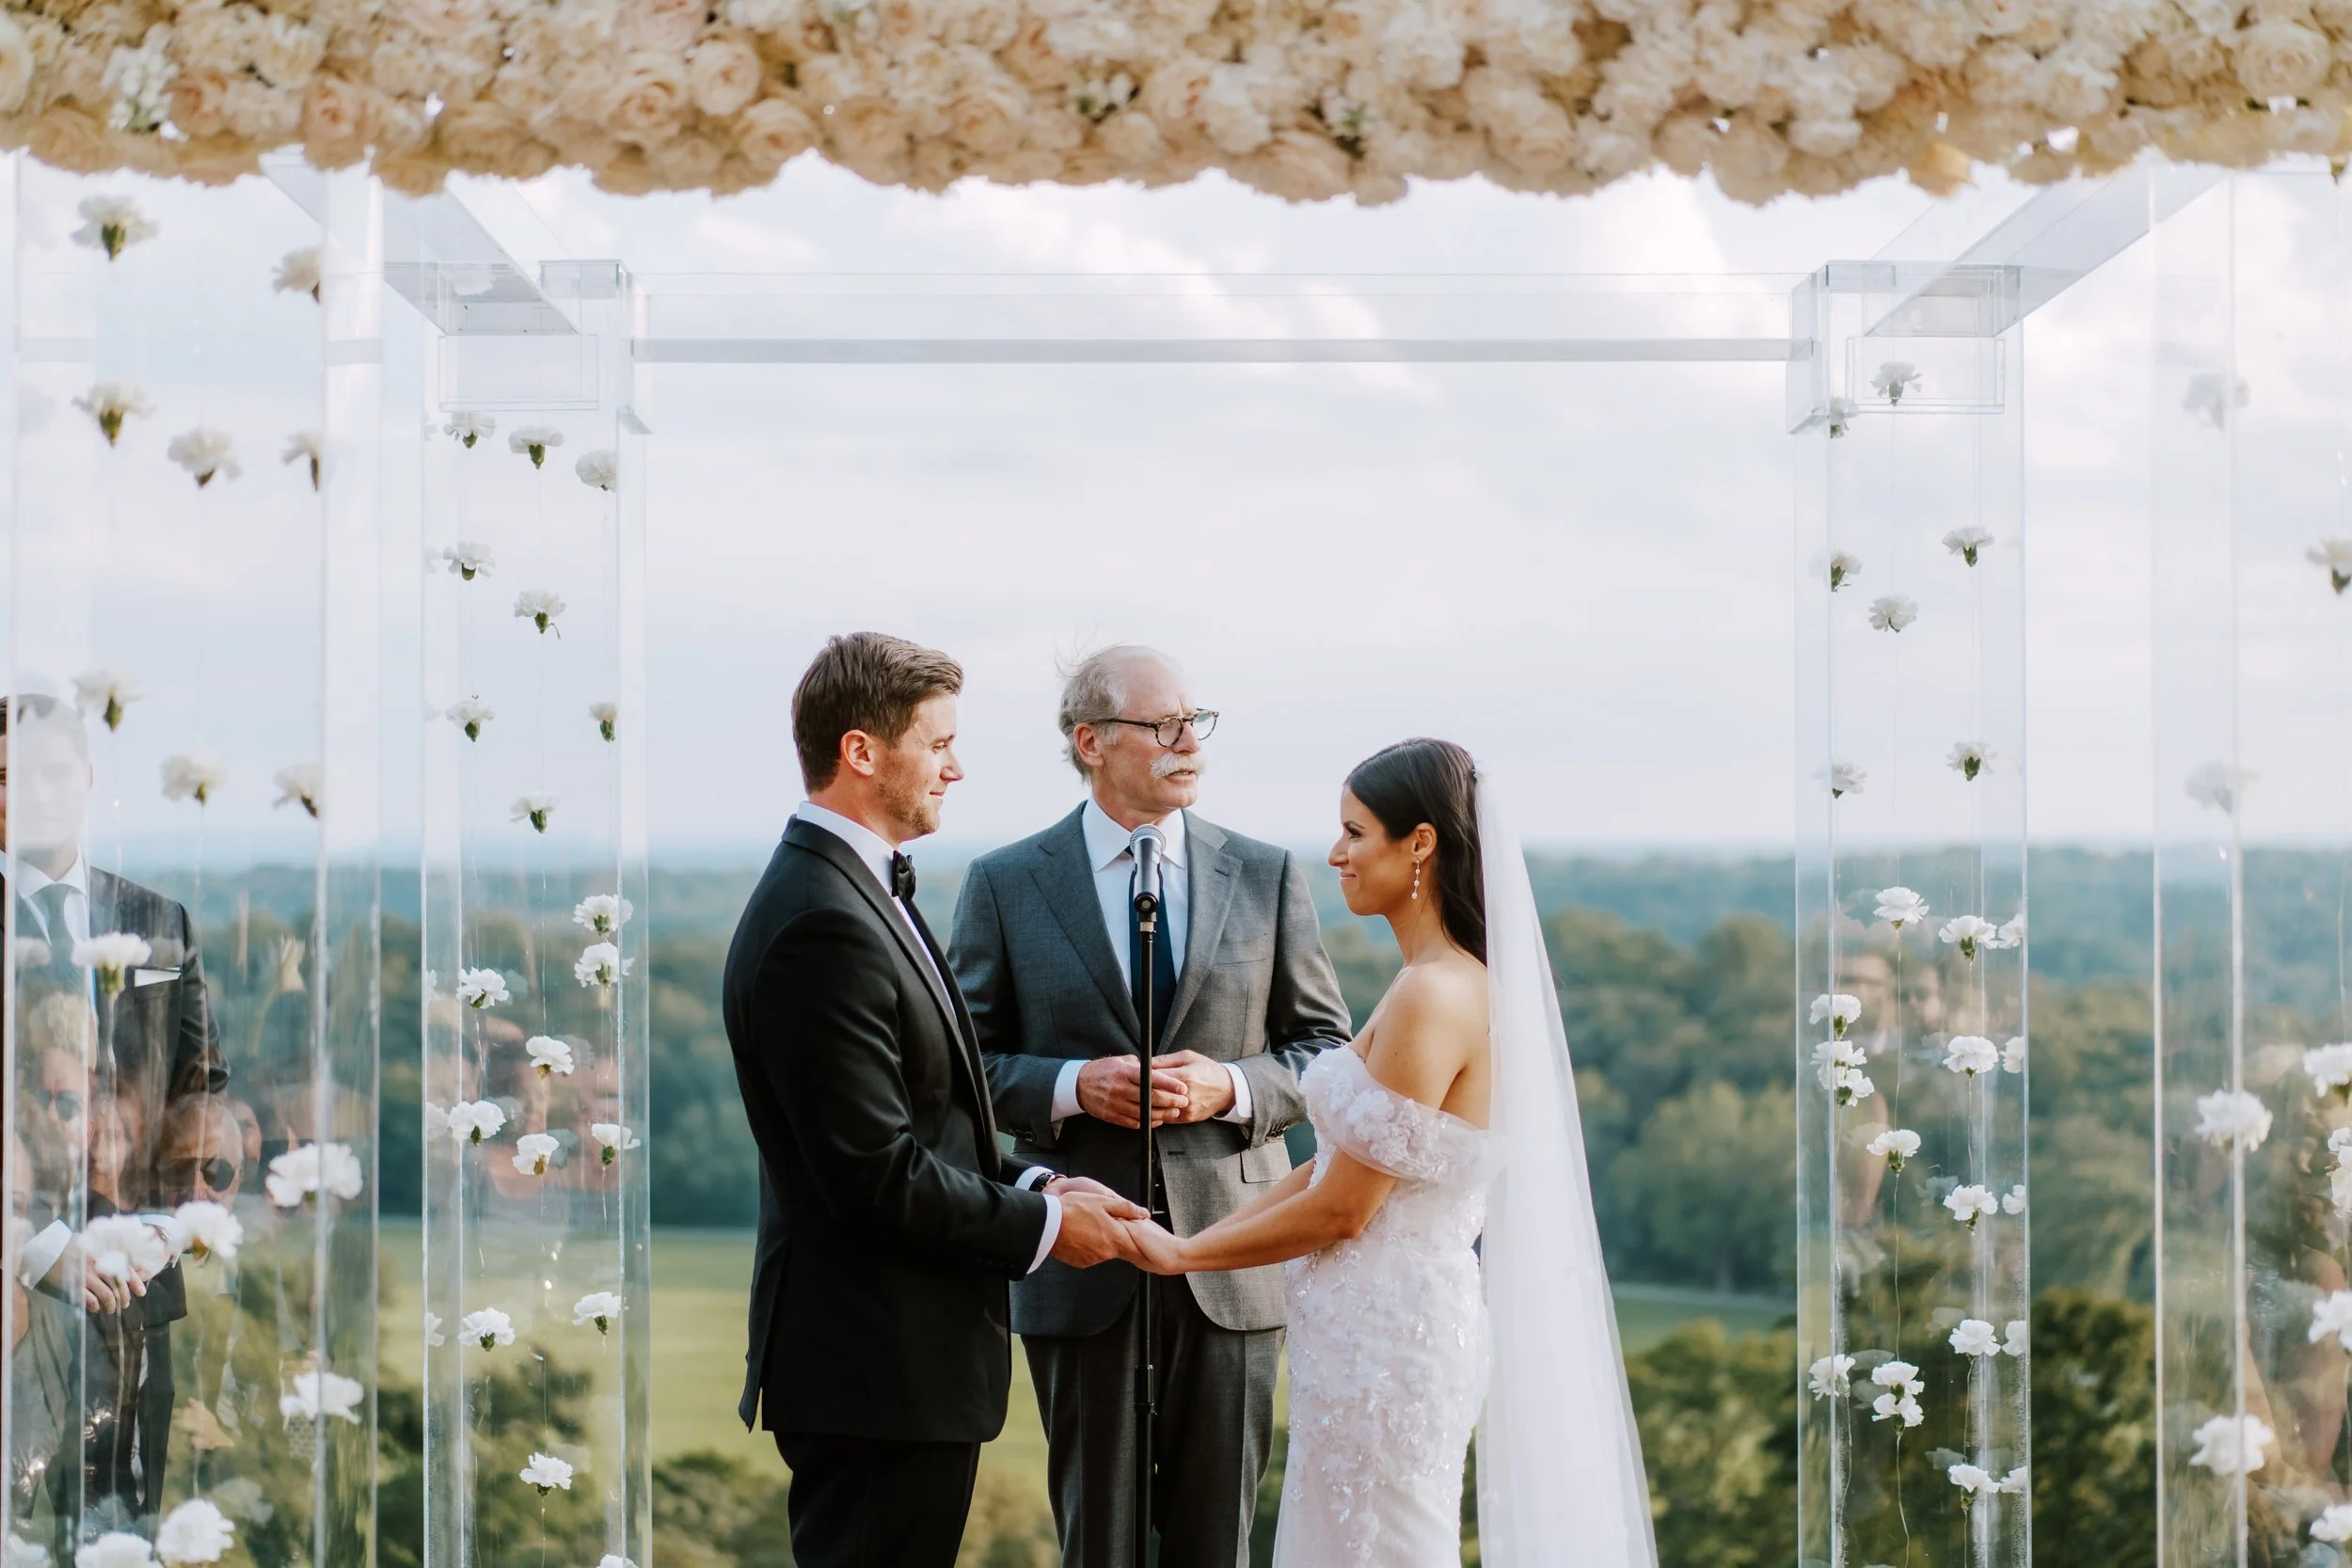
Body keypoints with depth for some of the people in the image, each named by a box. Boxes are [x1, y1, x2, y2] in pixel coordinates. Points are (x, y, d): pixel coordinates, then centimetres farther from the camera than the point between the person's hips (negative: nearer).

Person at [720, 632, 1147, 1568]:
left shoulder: (855, 890, 14)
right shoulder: (823, 927, -20)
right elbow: (879, 1176, -22)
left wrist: (1031, 1183, 6)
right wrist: (1043, 1226, -11)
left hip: (894, 1366, 11)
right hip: (877, 1377, -11)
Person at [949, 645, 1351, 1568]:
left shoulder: (1266, 877, 6)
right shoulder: (1006, 886, 1)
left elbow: (1326, 1049, 8)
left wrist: (1231, 1088, -12)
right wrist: (1074, 1087, -15)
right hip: (1082, 1258, -1)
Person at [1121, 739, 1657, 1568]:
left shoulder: (1434, 997, -19)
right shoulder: (1447, 982, 11)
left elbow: (1341, 1210, -17)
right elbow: (1334, 1162, 12)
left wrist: (1182, 1253, -5)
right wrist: (1192, 1237, 6)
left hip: (1385, 1337, -9)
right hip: (1379, 1330, 9)